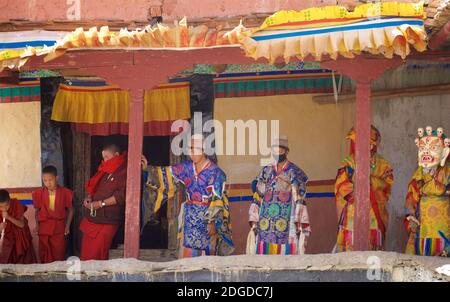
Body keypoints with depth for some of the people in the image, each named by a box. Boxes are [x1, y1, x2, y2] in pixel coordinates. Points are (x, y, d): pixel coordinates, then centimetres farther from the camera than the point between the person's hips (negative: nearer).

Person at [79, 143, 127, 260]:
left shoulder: (124, 172, -9)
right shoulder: (105, 170, 17)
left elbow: (121, 196, -18)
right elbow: (94, 186, 27)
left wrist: (101, 203, -18)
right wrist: (89, 197, 6)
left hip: (106, 222, -8)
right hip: (91, 218, 8)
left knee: (96, 256, -8)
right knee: (85, 253, 7)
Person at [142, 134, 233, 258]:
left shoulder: (215, 172, -8)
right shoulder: (187, 167, 8)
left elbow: (217, 199, -12)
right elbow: (166, 174, 6)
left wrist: (212, 221, -18)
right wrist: (148, 168, -9)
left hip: (208, 215, -4)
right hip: (190, 216, 5)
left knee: (207, 250, -2)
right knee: (188, 251, 1)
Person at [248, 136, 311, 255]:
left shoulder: (294, 172, 0)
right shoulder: (266, 172, 15)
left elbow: (300, 199, -7)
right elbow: (257, 197, 15)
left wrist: (299, 222, -14)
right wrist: (254, 222, 8)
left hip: (286, 220, -5)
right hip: (266, 221, 5)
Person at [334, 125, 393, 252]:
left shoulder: (382, 165, 10)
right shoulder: (348, 163, 7)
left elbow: (387, 186, -2)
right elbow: (341, 187, -6)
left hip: (375, 217, 1)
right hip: (352, 216, -1)